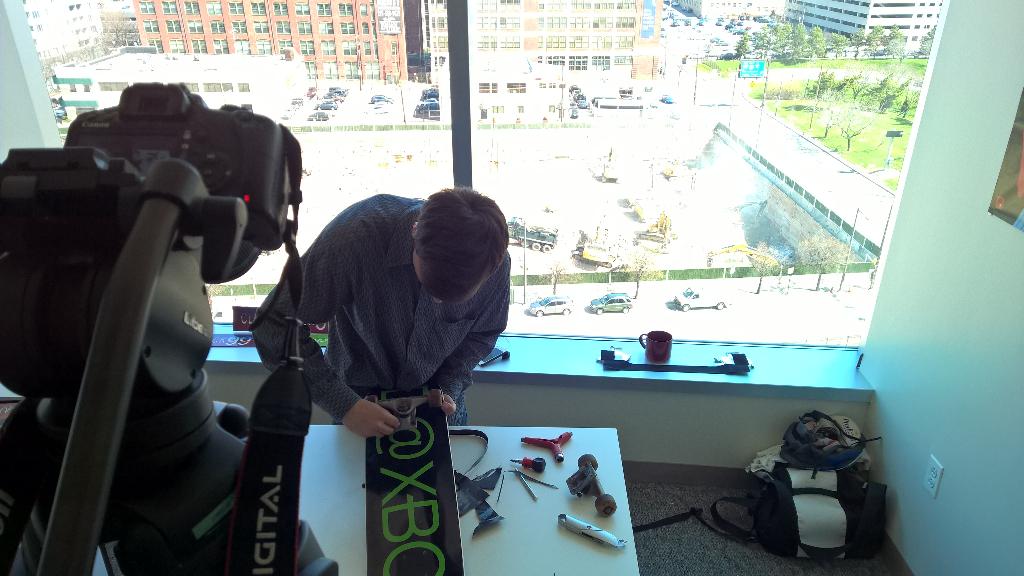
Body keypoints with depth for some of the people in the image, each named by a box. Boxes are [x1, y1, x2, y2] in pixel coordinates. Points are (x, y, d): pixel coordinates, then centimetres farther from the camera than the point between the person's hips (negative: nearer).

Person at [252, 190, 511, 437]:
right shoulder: (355, 234, -37)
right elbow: (275, 326, -29)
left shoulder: (496, 262, -27)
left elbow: (482, 333, -5)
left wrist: (449, 390, -18)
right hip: (360, 394, -1)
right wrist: (344, 405, -32)